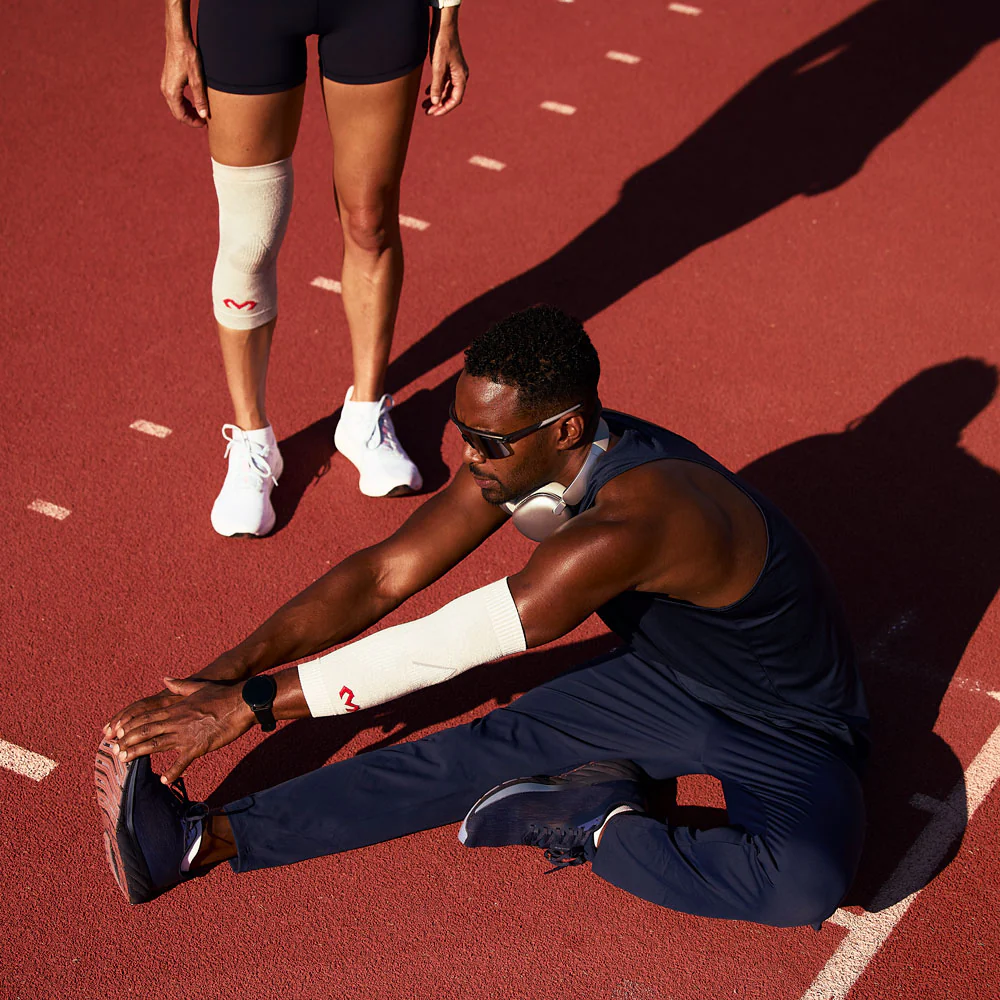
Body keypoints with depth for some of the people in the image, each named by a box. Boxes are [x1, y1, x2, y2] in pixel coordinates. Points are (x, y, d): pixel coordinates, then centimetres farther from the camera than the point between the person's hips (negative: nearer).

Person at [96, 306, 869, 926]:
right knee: (487, 751, -12)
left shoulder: (633, 519, -41)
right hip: (667, 680, 6)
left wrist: (248, 705, -35)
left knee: (806, 882, -37)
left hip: (792, 739, -6)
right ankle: (201, 840, -13)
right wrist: (222, 674, -20)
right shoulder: (517, 457, -15)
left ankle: (596, 829, -17)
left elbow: (451, 646, -39)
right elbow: (382, 577, -11)